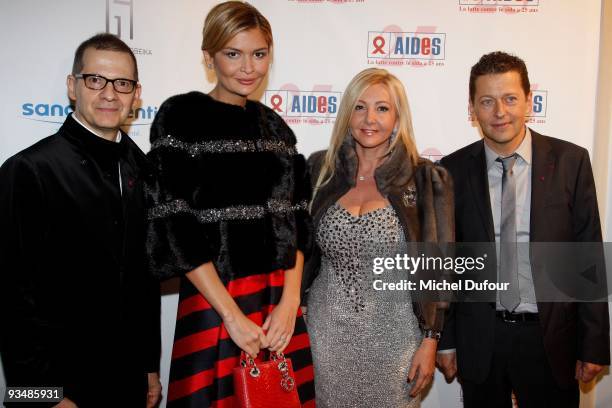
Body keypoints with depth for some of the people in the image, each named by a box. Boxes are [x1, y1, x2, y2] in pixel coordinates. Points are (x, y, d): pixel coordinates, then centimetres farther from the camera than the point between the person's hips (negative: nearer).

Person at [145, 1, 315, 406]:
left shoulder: (273, 125, 10)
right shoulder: (181, 115, -5)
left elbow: (295, 218, 8)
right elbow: (174, 225, -11)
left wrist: (290, 299, -5)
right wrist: (233, 315, -13)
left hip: (280, 299, 5)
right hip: (215, 300, -4)